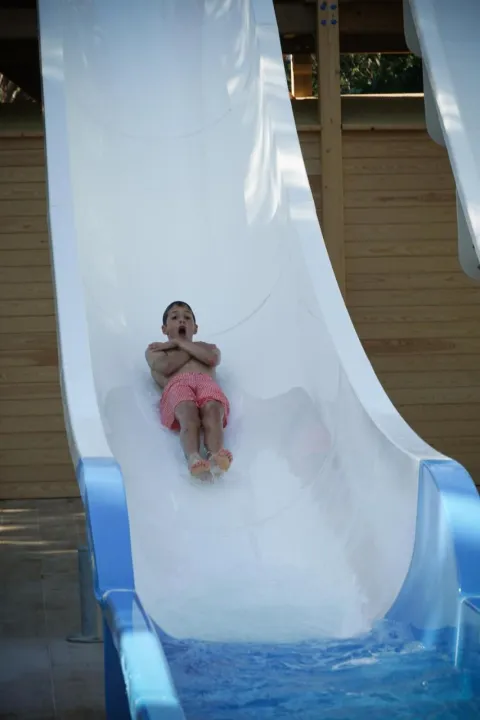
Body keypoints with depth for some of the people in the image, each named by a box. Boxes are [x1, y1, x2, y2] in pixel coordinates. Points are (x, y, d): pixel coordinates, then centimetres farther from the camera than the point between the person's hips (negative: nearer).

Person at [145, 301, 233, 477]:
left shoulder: (207, 346, 41)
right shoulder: (155, 349, 34)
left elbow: (212, 358, 12)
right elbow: (166, 367, 8)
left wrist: (179, 342, 18)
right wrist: (192, 349, 23)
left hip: (207, 383, 2)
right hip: (177, 384, -2)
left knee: (212, 409, -38)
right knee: (188, 412, -41)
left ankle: (216, 456, -66)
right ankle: (193, 459, -67)